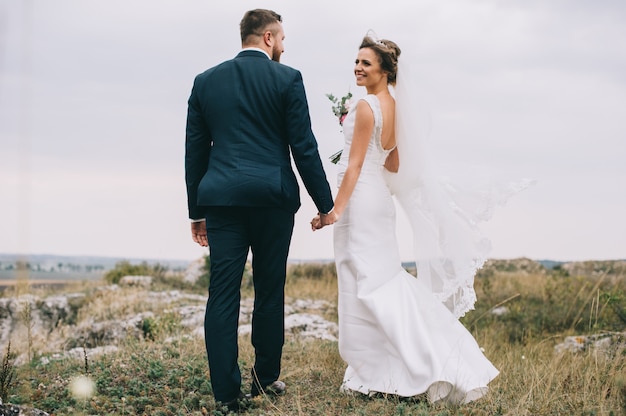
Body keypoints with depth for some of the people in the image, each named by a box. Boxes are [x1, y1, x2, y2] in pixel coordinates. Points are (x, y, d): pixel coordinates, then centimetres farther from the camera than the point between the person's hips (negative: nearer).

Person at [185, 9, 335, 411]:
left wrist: (197, 212, 16)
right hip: (273, 197, -2)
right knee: (270, 291, 10)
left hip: (221, 198, 2)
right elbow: (304, 147, -3)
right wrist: (325, 204, 4)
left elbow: (195, 151, 10)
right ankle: (266, 378, 21)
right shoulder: (287, 78, 0)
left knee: (223, 294, 2)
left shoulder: (205, 81, 10)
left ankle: (227, 391, 1)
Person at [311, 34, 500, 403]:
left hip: (360, 199, -9)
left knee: (363, 284, -4)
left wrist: (335, 209, -15)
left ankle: (372, 371, 1)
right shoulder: (396, 107, 11)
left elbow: (355, 165, -16)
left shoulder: (366, 106, -14)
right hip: (381, 198, 9)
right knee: (386, 282, 13)